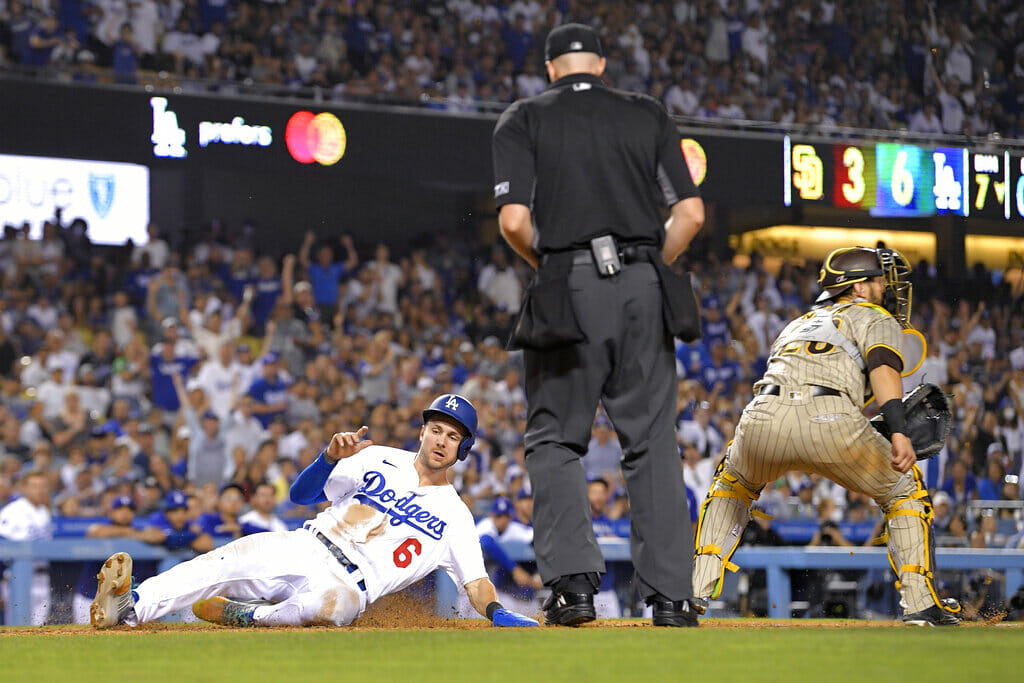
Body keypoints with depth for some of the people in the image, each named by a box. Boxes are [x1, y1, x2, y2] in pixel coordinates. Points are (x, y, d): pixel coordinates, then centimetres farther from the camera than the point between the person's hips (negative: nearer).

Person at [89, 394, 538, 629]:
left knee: (329, 603, -42)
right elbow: (302, 494, 12)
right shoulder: (377, 460, 17)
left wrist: (499, 615, -16)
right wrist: (331, 457, -8)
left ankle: (237, 617, -26)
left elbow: (476, 582, 5)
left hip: (346, 582, -2)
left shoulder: (454, 516, 12)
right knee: (224, 561, -27)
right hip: (302, 548, 2)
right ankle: (127, 608, -40)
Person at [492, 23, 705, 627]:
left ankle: (574, 579, -7)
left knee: (555, 440, 8)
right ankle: (671, 595, 1)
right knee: (652, 442, 6)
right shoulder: (648, 114, 13)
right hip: (645, 290, 2)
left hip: (569, 286, -2)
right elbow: (692, 213, 4)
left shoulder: (523, 119, 6)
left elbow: (515, 220, -7)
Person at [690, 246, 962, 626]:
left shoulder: (799, 323, 39)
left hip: (763, 415, 4)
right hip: (829, 419, -4)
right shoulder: (876, 318, 22)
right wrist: (898, 432, -14)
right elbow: (883, 367, 0)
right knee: (904, 489, 20)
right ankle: (920, 603, 9)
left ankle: (696, 590, 20)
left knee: (730, 486, 35)